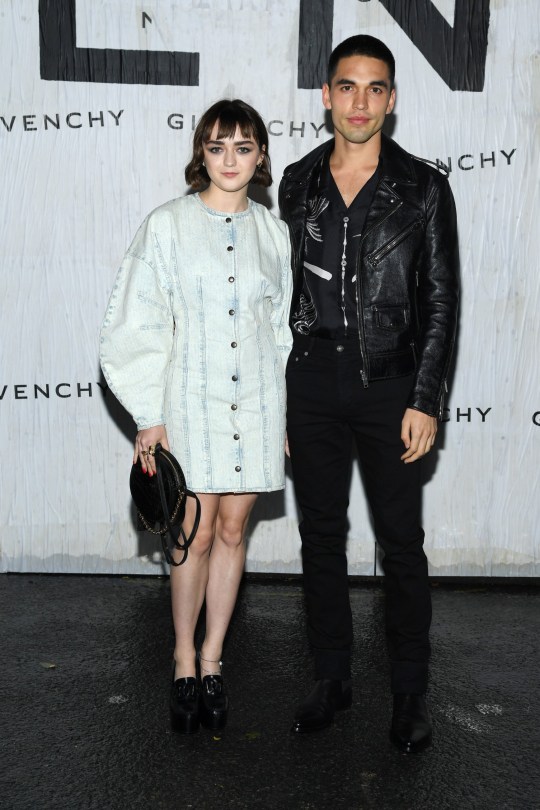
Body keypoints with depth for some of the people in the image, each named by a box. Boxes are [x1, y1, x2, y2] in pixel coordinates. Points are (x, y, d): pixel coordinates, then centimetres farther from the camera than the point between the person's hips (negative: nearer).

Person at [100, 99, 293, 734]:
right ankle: (184, 663, 21)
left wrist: (285, 415, 9)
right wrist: (149, 416, -8)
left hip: (255, 402, 3)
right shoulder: (167, 226, -3)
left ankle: (212, 657, 25)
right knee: (197, 536, 2)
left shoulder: (273, 233, 7)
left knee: (232, 531, 9)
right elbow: (137, 325, -3)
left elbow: (284, 326, 12)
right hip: (191, 400, -2)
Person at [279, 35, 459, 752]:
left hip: (390, 386, -2)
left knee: (402, 543, 4)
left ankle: (410, 691, 22)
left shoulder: (424, 188, -1)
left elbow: (440, 301, -2)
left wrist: (425, 401, -8)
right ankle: (332, 677, 27)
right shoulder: (297, 184, 7)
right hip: (312, 384, 3)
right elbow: (281, 291, 10)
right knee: (321, 535, 10)